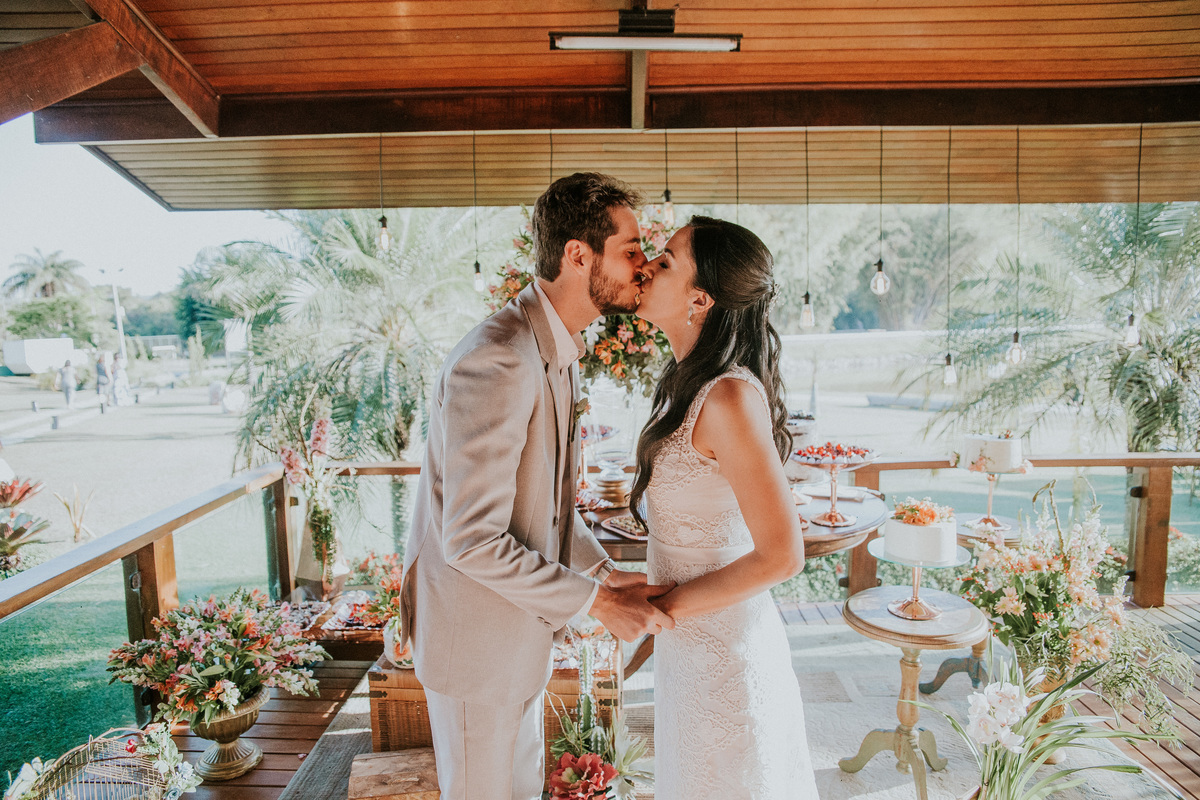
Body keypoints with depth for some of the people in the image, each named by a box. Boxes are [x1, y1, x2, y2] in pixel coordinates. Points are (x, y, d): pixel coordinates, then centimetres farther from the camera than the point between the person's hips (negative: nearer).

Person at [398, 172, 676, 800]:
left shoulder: (558, 352, 4)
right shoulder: (498, 362, -30)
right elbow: (472, 539, -30)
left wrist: (604, 571, 0)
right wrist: (596, 602, -22)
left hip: (520, 623, 9)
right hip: (475, 636, -9)